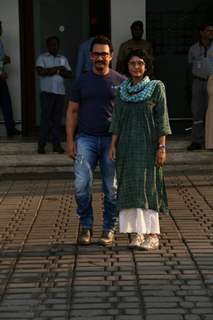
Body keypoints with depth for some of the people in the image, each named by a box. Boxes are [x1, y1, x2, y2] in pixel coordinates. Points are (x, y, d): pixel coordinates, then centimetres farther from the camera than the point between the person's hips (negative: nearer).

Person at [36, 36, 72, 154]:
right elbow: (40, 71, -12)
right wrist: (58, 69, -7)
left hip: (60, 92, 4)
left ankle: (56, 144, 6)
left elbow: (69, 74, 10)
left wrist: (52, 71, -7)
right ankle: (41, 145, -3)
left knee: (57, 118, 2)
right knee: (46, 118, -6)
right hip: (47, 91, -4)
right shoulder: (42, 57, 5)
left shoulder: (63, 59, 17)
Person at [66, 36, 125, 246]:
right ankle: (86, 226, 6)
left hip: (112, 140, 0)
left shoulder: (120, 82, 6)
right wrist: (70, 140, 1)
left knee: (111, 188, 3)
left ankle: (109, 229, 14)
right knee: (81, 184, -12)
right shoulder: (81, 82, 9)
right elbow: (72, 111, 10)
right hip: (86, 138, 0)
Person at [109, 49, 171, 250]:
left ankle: (152, 235, -5)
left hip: (148, 144, -4)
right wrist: (113, 145, 2)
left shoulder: (156, 88, -2)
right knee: (131, 188, 2)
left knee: (147, 187, -8)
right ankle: (138, 234, 8)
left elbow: (162, 120, -5)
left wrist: (162, 147, -10)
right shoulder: (122, 90, 9)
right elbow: (117, 120, 9)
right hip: (127, 145, 4)